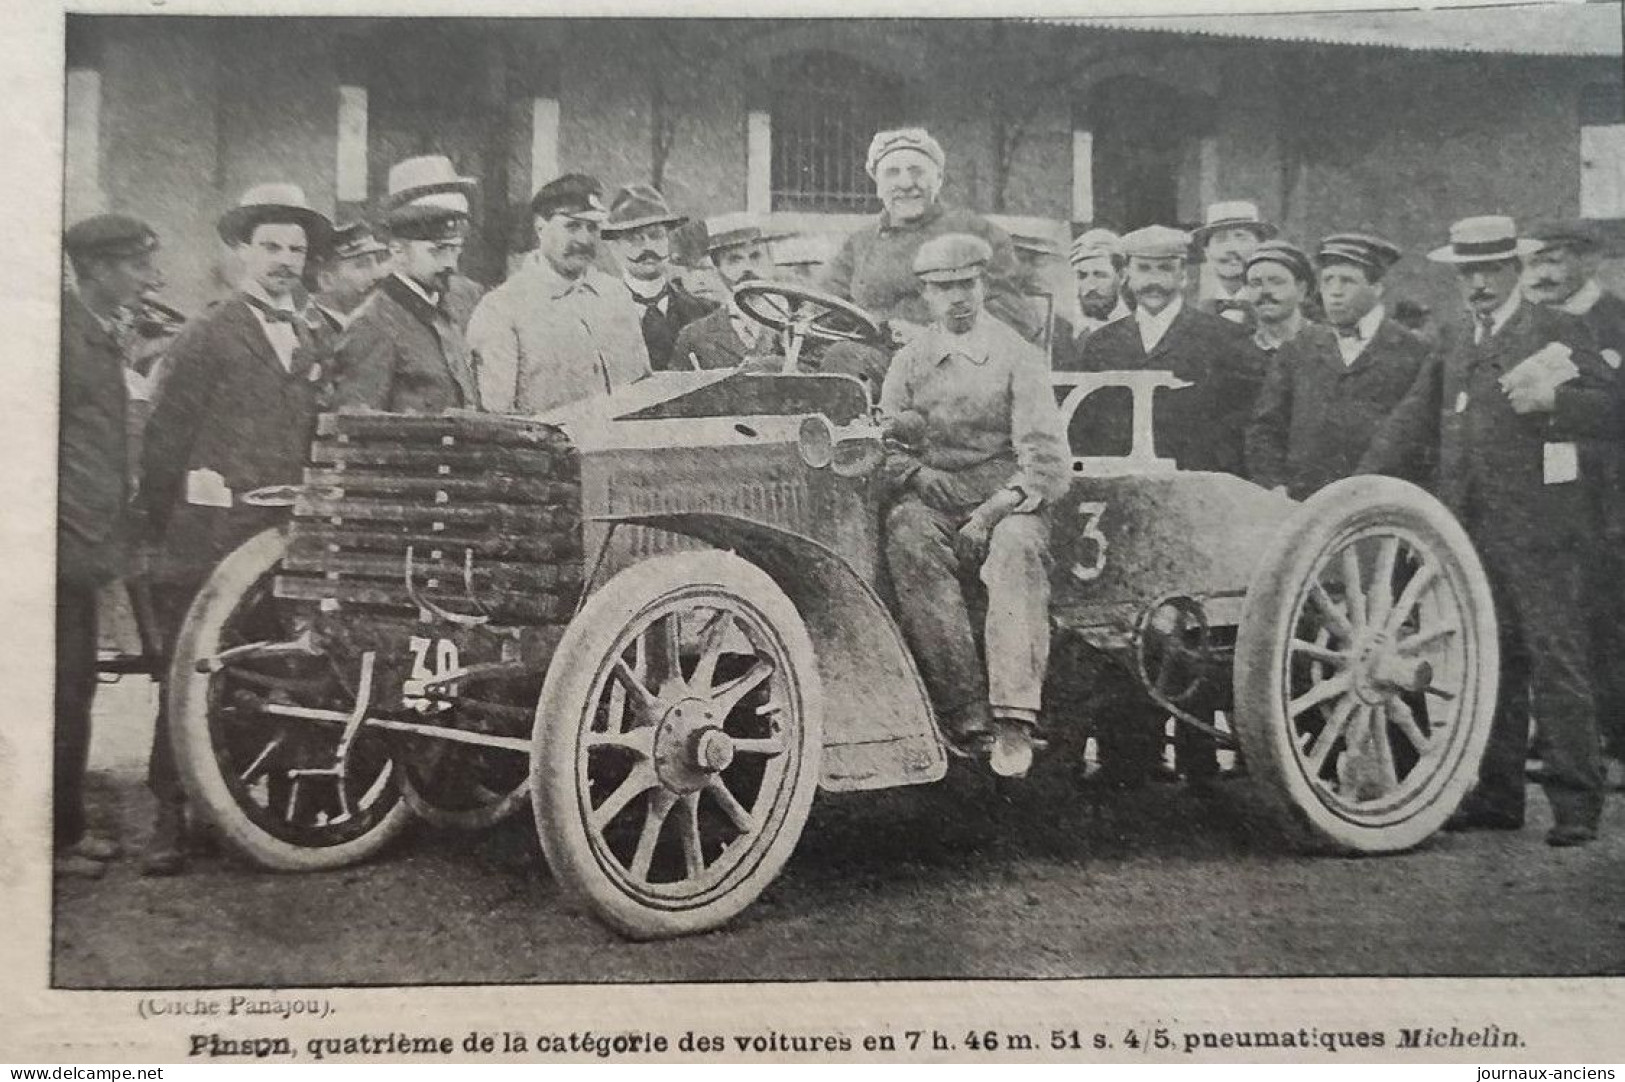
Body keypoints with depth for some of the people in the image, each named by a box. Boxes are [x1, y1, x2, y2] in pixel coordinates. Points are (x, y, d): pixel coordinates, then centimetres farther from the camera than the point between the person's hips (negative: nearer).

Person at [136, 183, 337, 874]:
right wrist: (156, 525, -1)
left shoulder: (321, 338, 15)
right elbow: (166, 436, -1)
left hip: (291, 533, 4)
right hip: (213, 534, -4)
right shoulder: (209, 335, 1)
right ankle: (170, 819, 7)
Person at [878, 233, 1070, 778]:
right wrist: (917, 475, -10)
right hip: (931, 504, 2)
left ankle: (1014, 721, -41)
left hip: (1006, 502, -2)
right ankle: (966, 717, -36)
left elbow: (1047, 461, -3)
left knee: (1017, 547, -36)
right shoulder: (908, 361, 17)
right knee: (907, 538, -33)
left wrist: (993, 511, -18)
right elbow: (885, 448, 13)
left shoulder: (1017, 356, 6)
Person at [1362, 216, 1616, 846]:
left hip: (1539, 531, -6)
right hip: (1474, 532, 6)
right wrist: (1361, 484, 8)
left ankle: (1576, 803, -2)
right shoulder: (1456, 350, 20)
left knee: (1557, 664, -6)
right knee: (1493, 666, 10)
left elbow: (1607, 410, -6)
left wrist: (1551, 399, -24)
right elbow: (1414, 419, 20)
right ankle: (1497, 796, 17)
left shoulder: (1557, 332, 1)